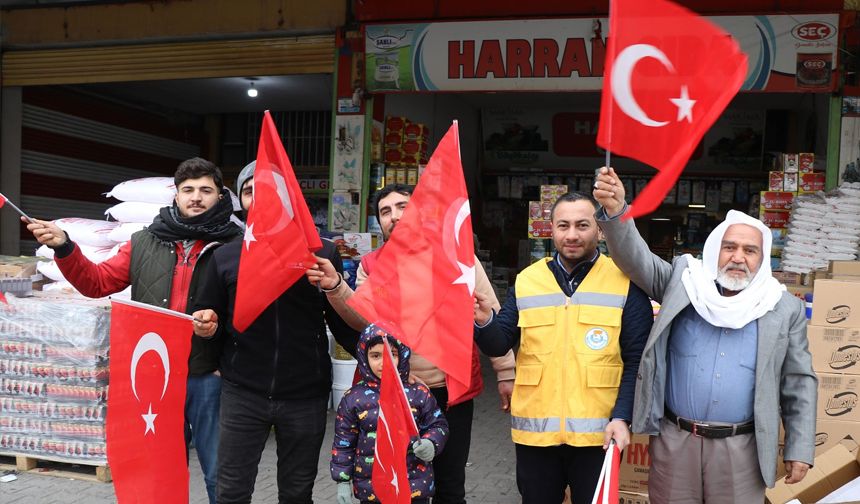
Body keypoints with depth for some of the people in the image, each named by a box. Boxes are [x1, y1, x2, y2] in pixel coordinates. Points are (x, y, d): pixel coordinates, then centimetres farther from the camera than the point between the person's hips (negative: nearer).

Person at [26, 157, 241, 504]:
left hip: (210, 378, -3)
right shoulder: (145, 243, 8)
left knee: (220, 475, 8)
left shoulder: (236, 246, -6)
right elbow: (97, 282, 10)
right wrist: (63, 247, -1)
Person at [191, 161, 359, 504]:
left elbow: (342, 321, 3)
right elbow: (207, 314, 14)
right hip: (242, 394, 1)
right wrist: (206, 324, -8)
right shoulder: (225, 257, 5)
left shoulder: (322, 253, 1)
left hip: (306, 397, 0)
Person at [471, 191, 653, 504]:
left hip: (598, 434, -2)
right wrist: (485, 322, -19)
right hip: (534, 431, 3)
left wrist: (622, 417, -14)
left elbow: (636, 360, -5)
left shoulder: (625, 282, -3)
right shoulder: (526, 280, 5)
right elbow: (499, 345, 2)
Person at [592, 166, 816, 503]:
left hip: (741, 448, 0)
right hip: (674, 439, 0)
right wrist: (616, 210, -30)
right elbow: (636, 257, -11)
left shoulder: (784, 309, 2)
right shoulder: (683, 279, 1)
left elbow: (799, 383, 5)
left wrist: (800, 449, 2)